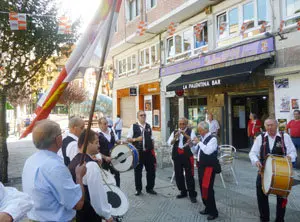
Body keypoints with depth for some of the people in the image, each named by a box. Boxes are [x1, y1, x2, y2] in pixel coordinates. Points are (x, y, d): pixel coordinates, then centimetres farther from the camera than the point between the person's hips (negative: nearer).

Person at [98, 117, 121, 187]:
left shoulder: (111, 131, 1)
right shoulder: (98, 135, -18)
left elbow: (116, 140, 16)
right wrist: (105, 157, -21)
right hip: (103, 160, -6)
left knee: (116, 174, 14)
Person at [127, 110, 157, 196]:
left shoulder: (149, 126, 8)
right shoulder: (133, 126, -3)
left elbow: (152, 139, 12)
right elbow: (128, 139, -3)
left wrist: (152, 150, 7)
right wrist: (136, 139, -20)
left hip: (148, 152, 3)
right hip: (138, 152, -3)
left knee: (151, 170, 9)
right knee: (138, 171, 8)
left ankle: (149, 188, 27)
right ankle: (138, 189, 24)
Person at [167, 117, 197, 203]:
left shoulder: (190, 131, 1)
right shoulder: (174, 132, 10)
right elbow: (169, 143, 0)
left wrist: (185, 135, -25)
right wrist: (175, 137, -17)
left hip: (187, 156, -4)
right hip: (177, 156, 4)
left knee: (189, 175, 0)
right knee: (178, 175, 12)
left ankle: (192, 194, 12)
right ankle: (183, 192, 29)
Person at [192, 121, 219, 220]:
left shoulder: (212, 138, -13)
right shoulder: (202, 138, 11)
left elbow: (208, 151, -28)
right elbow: (196, 152, 17)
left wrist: (199, 142, -22)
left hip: (209, 166, -8)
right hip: (201, 166, 9)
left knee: (207, 188, -7)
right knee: (202, 188, 15)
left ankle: (213, 212, 9)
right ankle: (208, 208, 31)